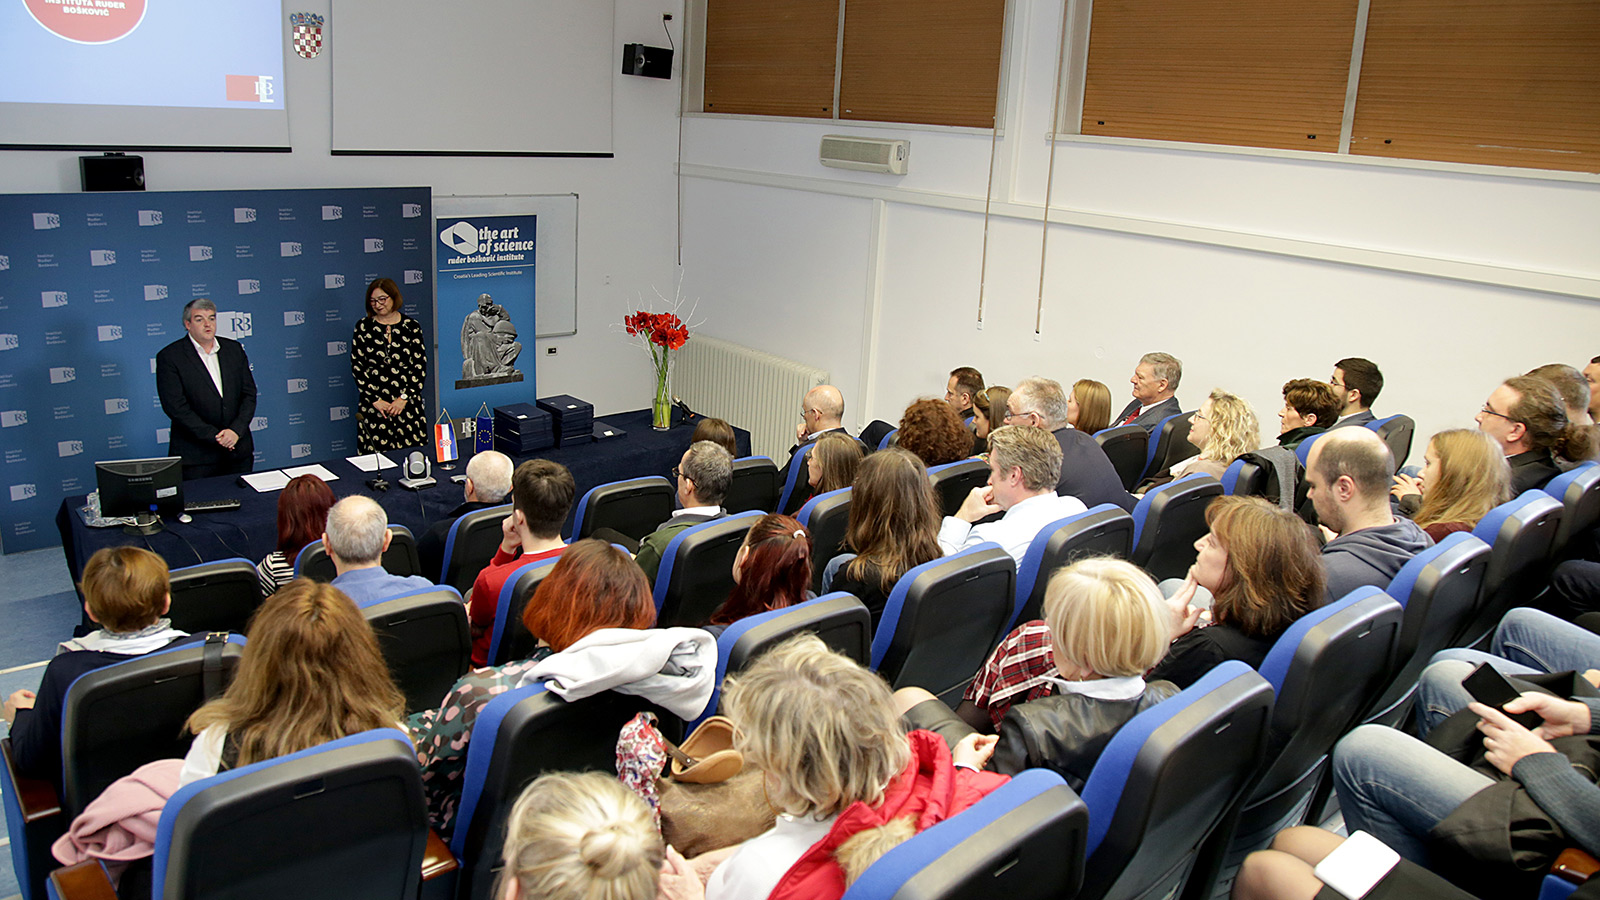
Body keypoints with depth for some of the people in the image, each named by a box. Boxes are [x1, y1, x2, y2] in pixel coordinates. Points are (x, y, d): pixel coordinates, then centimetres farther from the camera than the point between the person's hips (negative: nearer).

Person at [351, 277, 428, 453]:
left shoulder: (412, 326, 6)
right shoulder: (363, 327, 6)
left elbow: (420, 367, 2)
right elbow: (357, 367, 3)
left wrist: (404, 398, -8)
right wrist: (375, 400, -6)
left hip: (408, 404, 0)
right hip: (373, 405, 0)